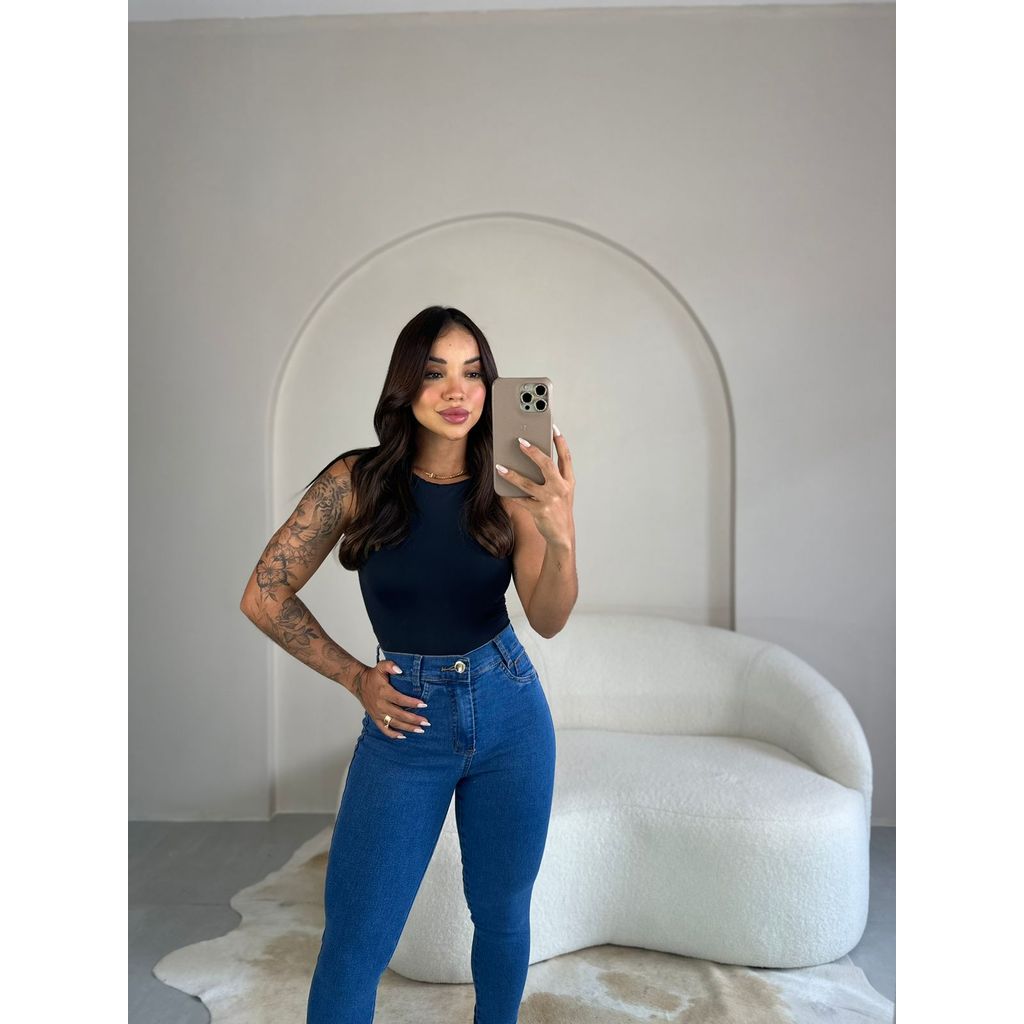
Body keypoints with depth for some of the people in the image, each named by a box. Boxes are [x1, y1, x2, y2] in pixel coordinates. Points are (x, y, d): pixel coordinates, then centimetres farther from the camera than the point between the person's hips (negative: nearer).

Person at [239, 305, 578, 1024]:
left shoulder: (507, 489, -7)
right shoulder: (358, 480, -10)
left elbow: (549, 620, -18)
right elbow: (264, 598, -3)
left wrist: (561, 533, -37)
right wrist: (356, 678, -2)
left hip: (511, 715, 2)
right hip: (407, 722, -1)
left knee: (502, 916, 17)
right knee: (354, 945, 4)